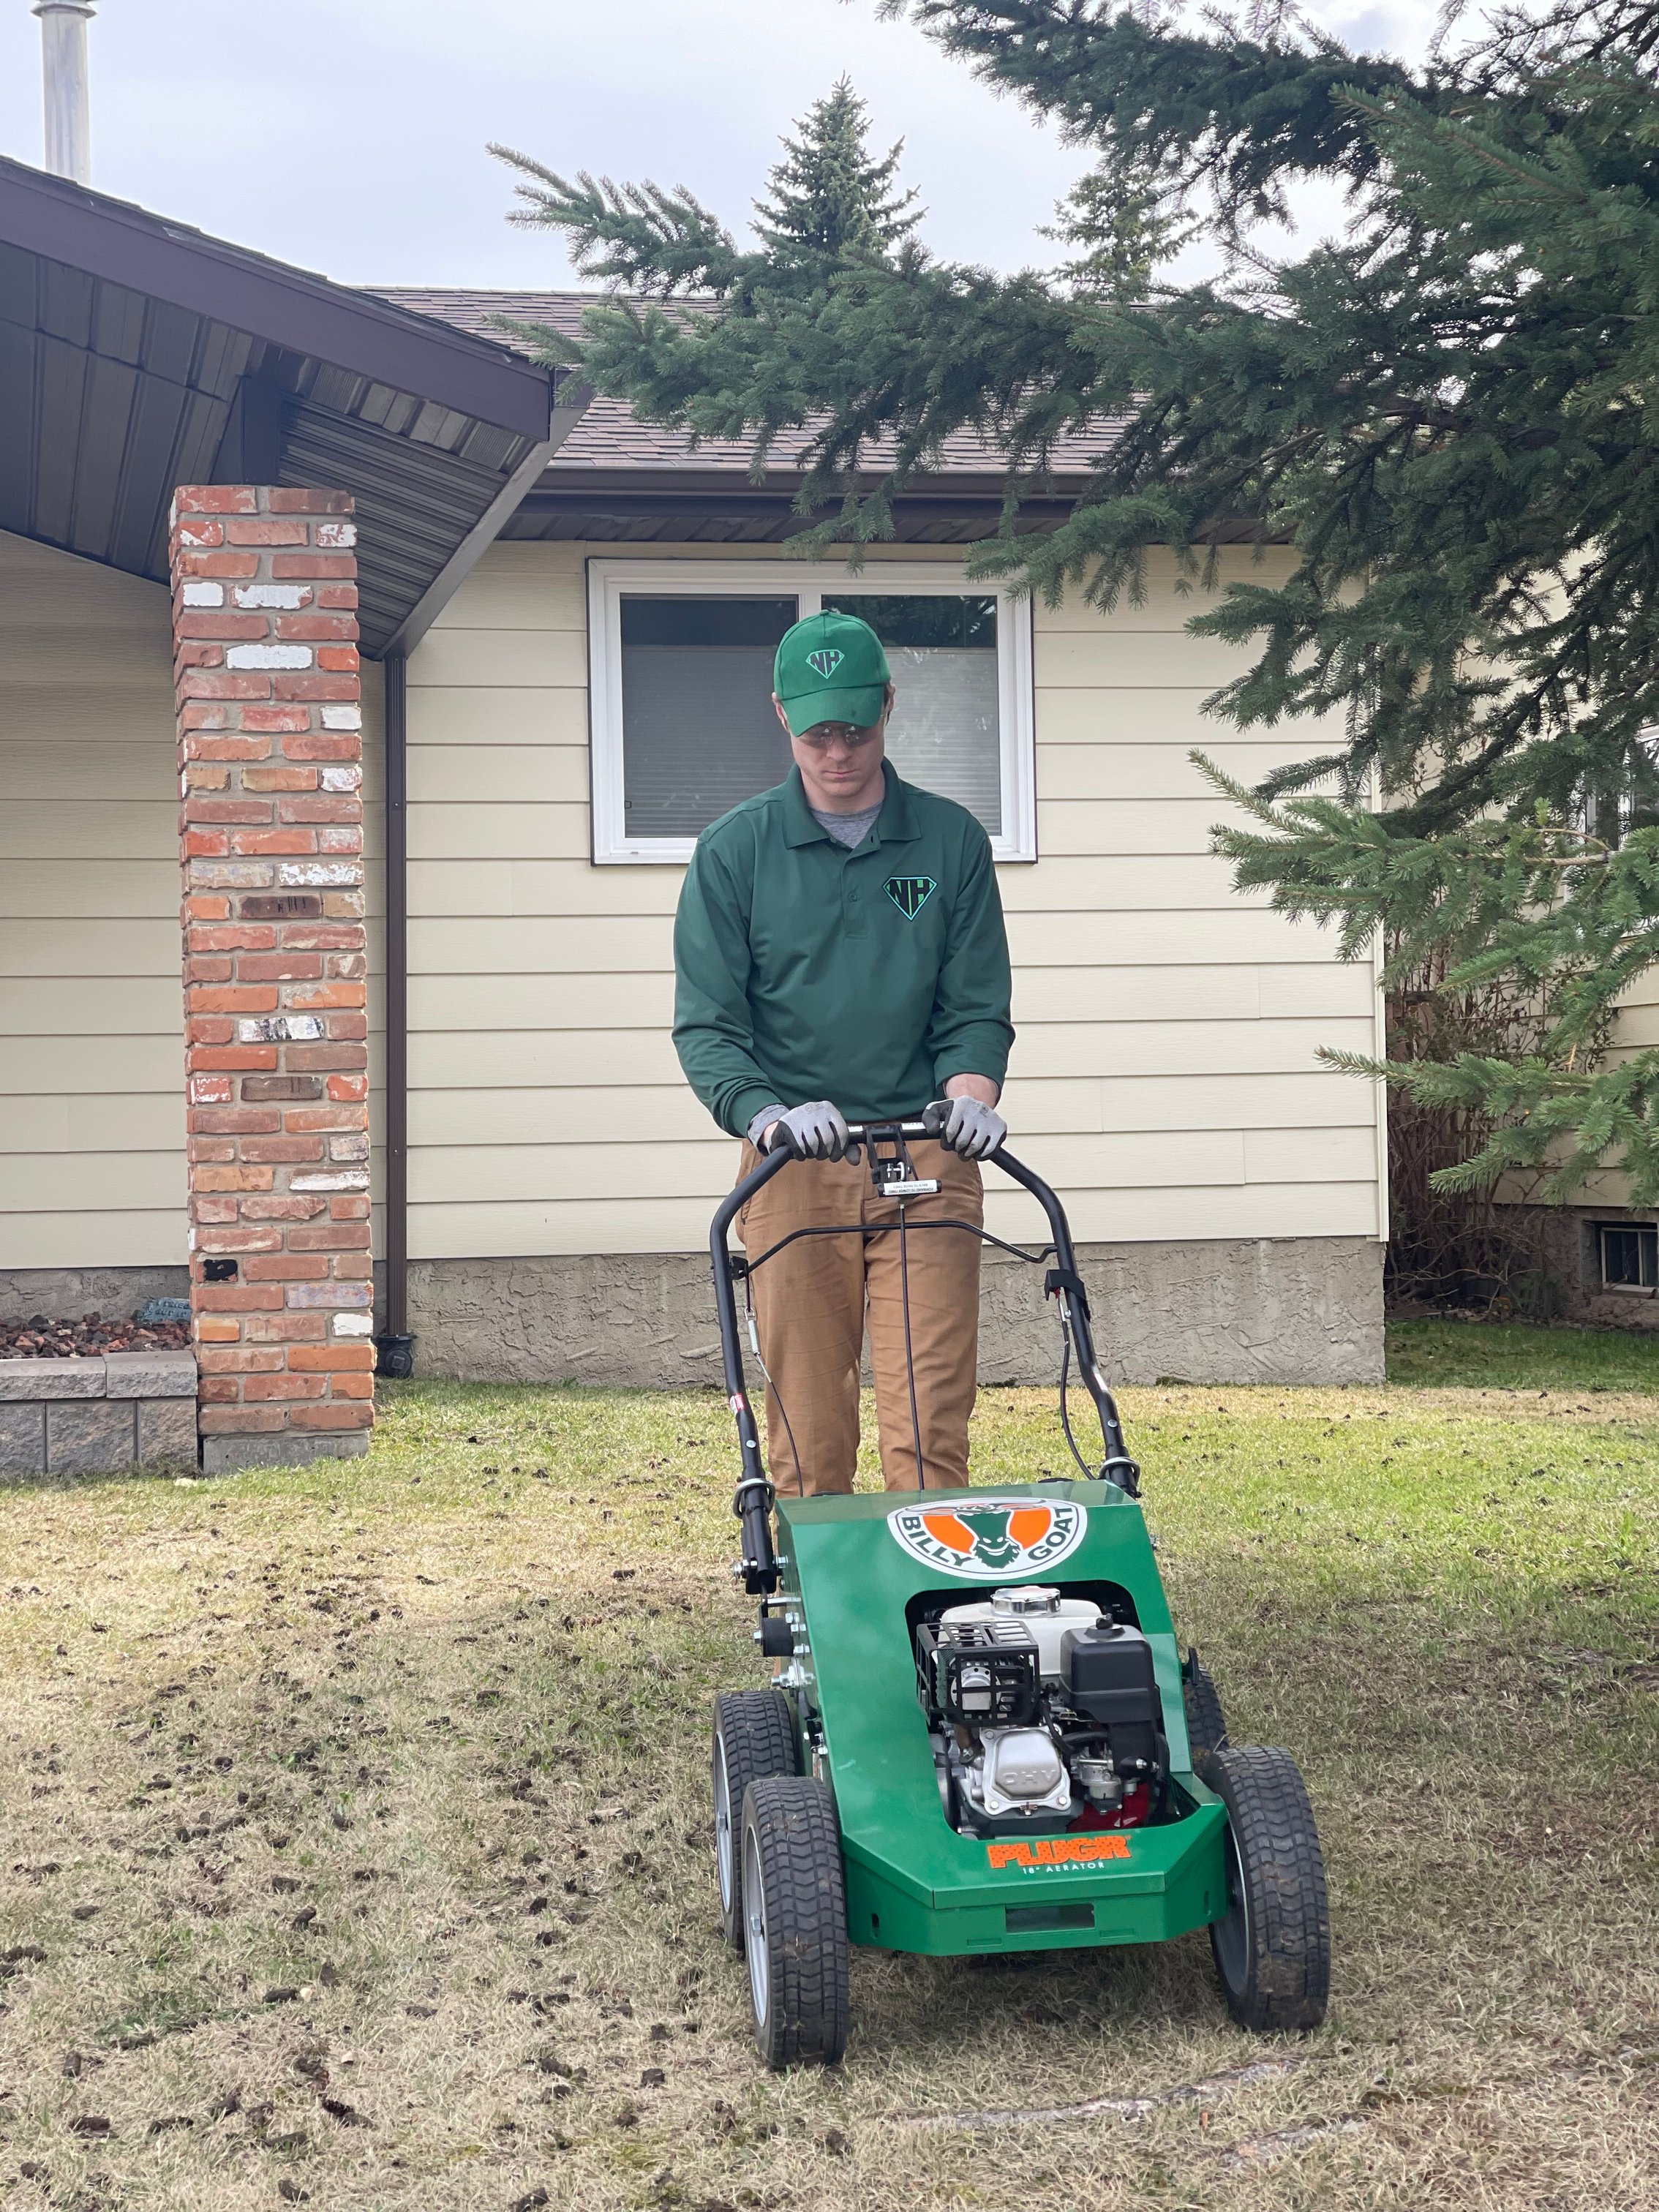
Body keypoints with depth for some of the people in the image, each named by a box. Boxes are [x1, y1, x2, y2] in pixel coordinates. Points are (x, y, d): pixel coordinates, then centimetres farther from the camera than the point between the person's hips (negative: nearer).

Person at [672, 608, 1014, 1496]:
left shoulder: (950, 840, 8)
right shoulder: (734, 849, 5)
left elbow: (977, 1008, 9)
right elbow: (705, 1023, 1)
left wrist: (970, 1097, -12)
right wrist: (765, 1115, -17)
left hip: (928, 1159, 0)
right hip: (794, 1169, 0)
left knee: (930, 1427, -6)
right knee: (808, 1433, 2)